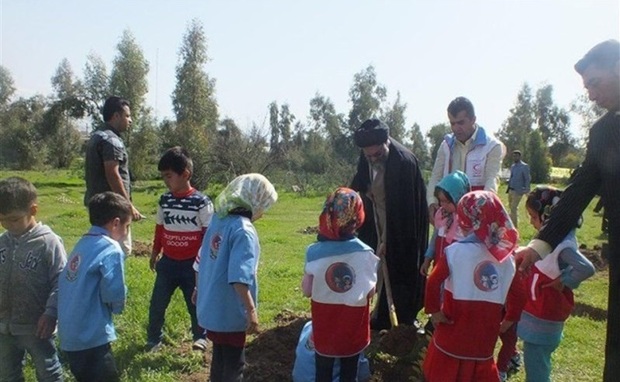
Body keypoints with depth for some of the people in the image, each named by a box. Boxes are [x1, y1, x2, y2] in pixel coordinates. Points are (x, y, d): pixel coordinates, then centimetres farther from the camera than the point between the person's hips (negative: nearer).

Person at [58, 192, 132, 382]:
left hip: (70, 336, 8)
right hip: (90, 338, -8)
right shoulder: (110, 249, -16)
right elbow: (113, 293, -21)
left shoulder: (83, 244, 8)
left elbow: (83, 289, 10)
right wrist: (117, 307, 0)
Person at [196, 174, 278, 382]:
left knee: (221, 358, 24)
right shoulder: (244, 230, -22)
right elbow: (239, 277, -29)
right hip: (229, 312, -8)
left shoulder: (218, 219, 3)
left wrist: (200, 290, 25)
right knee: (234, 364, 9)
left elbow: (203, 259, 14)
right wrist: (251, 310, -23)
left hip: (212, 307, 8)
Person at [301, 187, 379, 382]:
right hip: (353, 326, 0)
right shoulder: (364, 252, -17)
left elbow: (307, 291, -12)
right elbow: (370, 292, -13)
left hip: (324, 326, 0)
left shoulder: (314, 252, -17)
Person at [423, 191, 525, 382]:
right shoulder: (506, 257, -2)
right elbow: (519, 295, 3)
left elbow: (433, 283, -22)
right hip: (485, 337, 4)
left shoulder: (455, 251, -16)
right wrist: (508, 321, 16)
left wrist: (434, 311, -8)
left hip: (453, 334, -3)